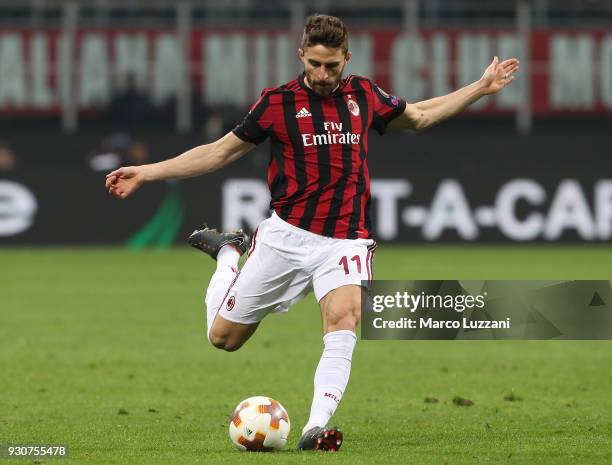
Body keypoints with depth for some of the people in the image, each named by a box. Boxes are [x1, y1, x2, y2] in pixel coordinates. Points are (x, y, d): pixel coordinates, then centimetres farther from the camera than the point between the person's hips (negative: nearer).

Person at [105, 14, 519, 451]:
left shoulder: (363, 95, 7)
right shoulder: (278, 102, -1)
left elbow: (418, 116, 27)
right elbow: (219, 152, 7)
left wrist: (482, 87, 25)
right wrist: (146, 172, 2)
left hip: (346, 241, 1)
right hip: (286, 235, -1)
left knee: (344, 321, -28)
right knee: (223, 337, 6)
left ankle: (316, 428, -34)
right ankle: (228, 253, 36)